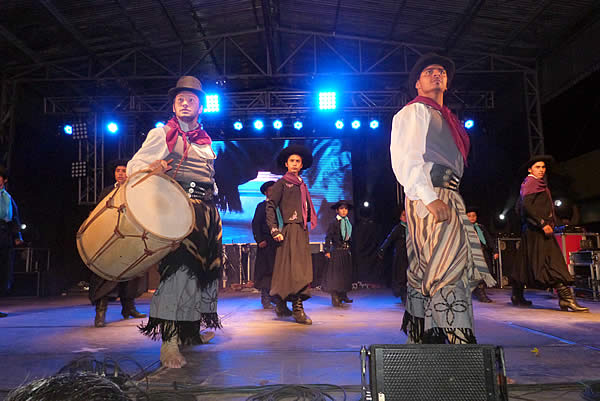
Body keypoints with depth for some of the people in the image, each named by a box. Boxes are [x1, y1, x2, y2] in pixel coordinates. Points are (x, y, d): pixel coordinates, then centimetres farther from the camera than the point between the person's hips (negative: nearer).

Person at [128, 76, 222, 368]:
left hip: (206, 210, 7)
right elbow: (134, 164, -3)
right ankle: (169, 341, -14)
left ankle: (191, 330, 26)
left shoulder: (205, 141, 20)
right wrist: (151, 169, -24)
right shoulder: (162, 134, 3)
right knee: (178, 265, -18)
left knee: (203, 267, 10)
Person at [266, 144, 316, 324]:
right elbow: (270, 206, -6)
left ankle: (281, 304, 18)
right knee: (295, 269, -11)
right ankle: (297, 309, -7)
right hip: (290, 230, -8)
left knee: (302, 268, 7)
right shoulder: (282, 183, 2)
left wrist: (306, 225, 13)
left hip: (302, 231, 8)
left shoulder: (302, 185, 23)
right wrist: (274, 230, -14)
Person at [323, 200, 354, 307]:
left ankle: (343, 296, 19)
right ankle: (335, 298, -3)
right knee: (335, 274, -6)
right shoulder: (334, 223, -8)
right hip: (336, 251, -7)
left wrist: (349, 249, 17)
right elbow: (328, 237, -10)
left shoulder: (348, 222, 12)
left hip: (346, 251, 7)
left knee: (346, 273, 10)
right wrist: (327, 251, -16)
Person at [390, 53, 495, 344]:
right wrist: (431, 199, -22)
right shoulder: (414, 111, 2)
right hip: (428, 199, -9)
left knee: (424, 272, 8)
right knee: (449, 269, -16)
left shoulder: (445, 118, 30)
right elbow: (405, 159, -12)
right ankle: (461, 342, -16)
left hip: (446, 198, 9)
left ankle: (424, 337, 14)